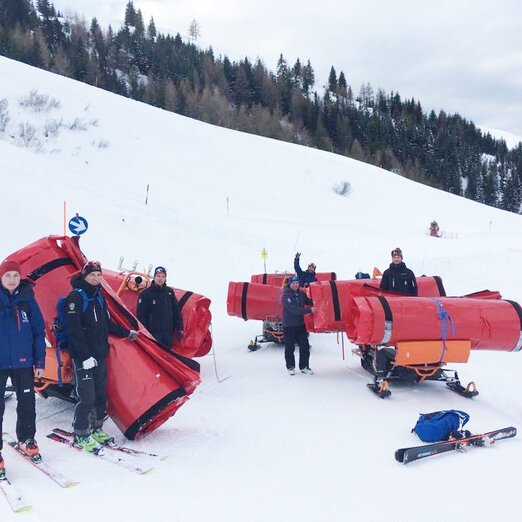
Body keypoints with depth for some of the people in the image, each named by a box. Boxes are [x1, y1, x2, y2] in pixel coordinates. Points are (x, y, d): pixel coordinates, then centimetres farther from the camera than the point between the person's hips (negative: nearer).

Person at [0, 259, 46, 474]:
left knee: (27, 405, 11)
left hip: (23, 363, 2)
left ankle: (26, 440, 32)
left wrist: (40, 361, 2)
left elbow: (39, 332, 5)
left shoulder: (28, 300, 1)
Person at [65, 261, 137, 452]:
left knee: (101, 394, 12)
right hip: (83, 356, -8)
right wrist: (85, 355, -22)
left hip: (100, 354, 8)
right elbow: (74, 330, -18)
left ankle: (96, 429, 26)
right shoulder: (76, 296, -11)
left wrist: (127, 333, 26)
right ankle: (81, 436, 6)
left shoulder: (99, 297, 14)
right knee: (87, 397, -7)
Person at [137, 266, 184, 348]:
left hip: (169, 332, 5)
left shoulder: (170, 292, 9)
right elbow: (141, 315, -5)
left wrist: (179, 328, 10)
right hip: (154, 332, -4)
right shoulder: (145, 294, -4)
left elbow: (176, 311, 13)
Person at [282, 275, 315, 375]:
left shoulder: (301, 294, 5)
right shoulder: (286, 296, -14)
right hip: (289, 326, -5)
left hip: (300, 324, 5)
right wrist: (309, 310, -29)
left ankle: (304, 366, 19)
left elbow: (309, 302, 14)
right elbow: (294, 310, -24)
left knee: (305, 346, 7)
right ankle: (290, 367, 18)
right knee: (289, 348, 4)